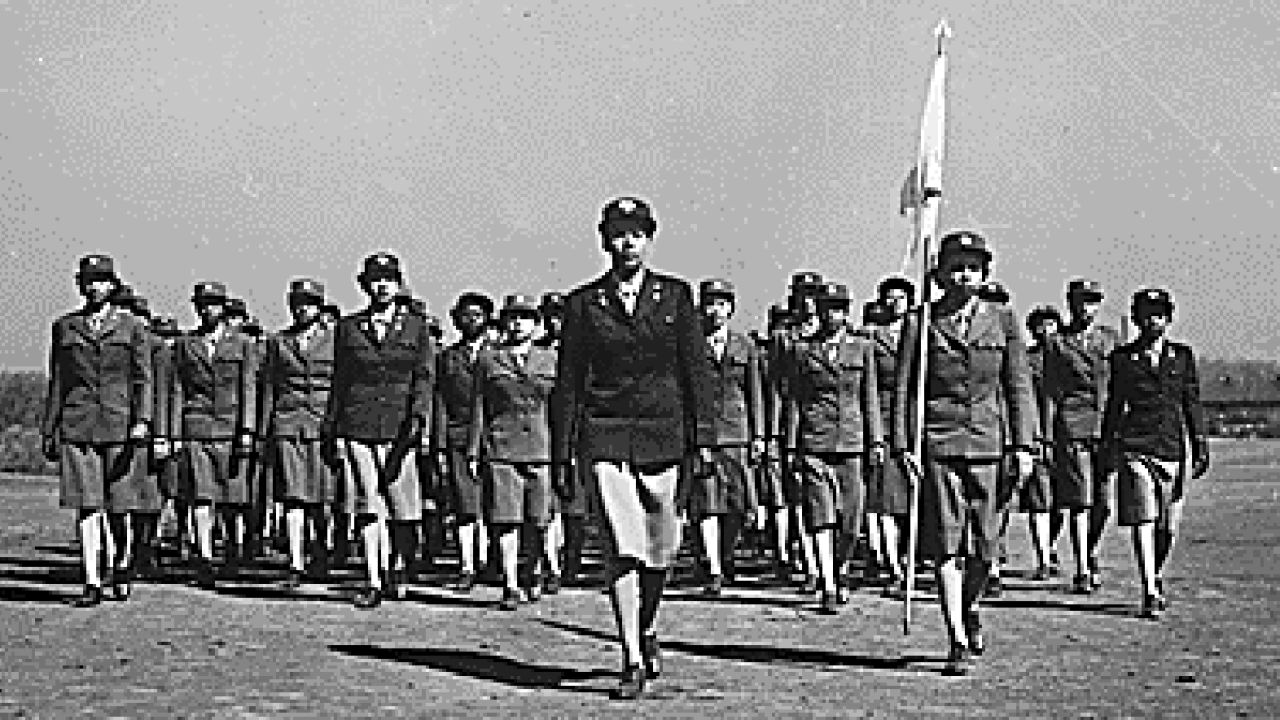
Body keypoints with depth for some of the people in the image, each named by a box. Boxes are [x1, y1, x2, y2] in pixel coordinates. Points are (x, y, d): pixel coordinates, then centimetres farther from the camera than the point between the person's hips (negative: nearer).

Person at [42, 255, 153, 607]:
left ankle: (119, 577, 18)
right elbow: (56, 383, 13)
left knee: (116, 508, 3)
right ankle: (91, 584, -3)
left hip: (120, 426, -1)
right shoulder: (64, 327, 12)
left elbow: (143, 379, 3)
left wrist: (141, 421, -10)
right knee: (87, 506, -4)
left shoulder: (131, 326, 8)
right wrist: (49, 431, 9)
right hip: (76, 426, 1)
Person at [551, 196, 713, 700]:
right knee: (624, 548, -10)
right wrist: (562, 456, 5)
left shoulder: (675, 296, 5)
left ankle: (647, 628, 36)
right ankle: (633, 662, -3)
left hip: (663, 436, 1)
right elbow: (568, 383, 7)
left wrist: (700, 440, -3)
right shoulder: (583, 303, 5)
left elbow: (696, 371, 5)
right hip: (606, 438, -1)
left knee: (661, 548, 9)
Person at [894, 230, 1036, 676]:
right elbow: (903, 389, 3)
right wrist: (903, 445, -5)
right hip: (937, 445, -1)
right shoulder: (919, 323, 4)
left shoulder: (1003, 321, 8)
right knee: (945, 547, -5)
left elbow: (1019, 385, 7)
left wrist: (1023, 445, 1)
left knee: (983, 547, 6)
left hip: (990, 443, 2)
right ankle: (959, 643, 0)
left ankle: (970, 609, 36)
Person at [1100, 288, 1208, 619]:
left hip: (1174, 447, 2)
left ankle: (1158, 578, 32)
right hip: (1135, 447, -2)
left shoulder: (1183, 356, 9)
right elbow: (1113, 406, 9)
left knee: (1168, 527, 8)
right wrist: (1107, 448, 8)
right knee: (1143, 521, -11)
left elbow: (1193, 405, 12)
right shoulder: (1122, 358, 5)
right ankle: (1150, 595, -11)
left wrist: (1200, 446, 7)